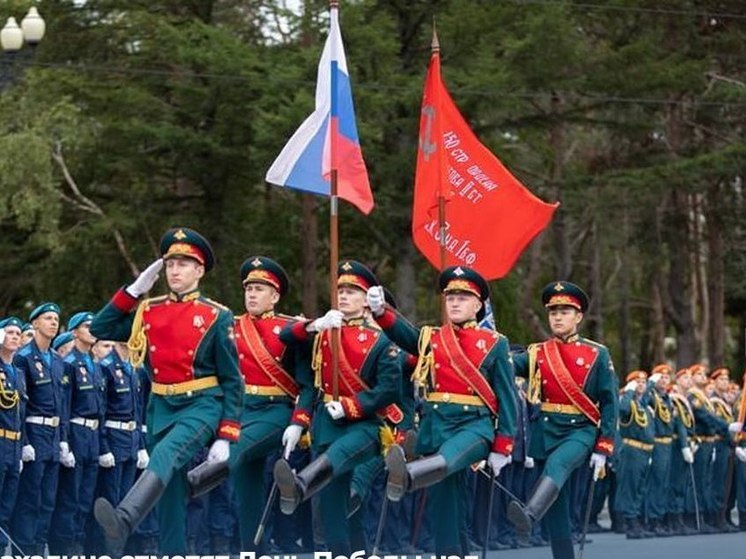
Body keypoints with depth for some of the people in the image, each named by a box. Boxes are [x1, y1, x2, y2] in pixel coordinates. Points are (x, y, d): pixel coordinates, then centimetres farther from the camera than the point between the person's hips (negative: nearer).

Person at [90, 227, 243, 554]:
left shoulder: (216, 317, -2)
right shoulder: (148, 312, 11)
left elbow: (232, 381, -2)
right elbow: (99, 331, 10)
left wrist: (225, 438, -9)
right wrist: (133, 291, 4)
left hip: (203, 405, -6)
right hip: (161, 408, 6)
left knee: (166, 454, -33)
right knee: (170, 496, 5)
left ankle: (124, 521, -54)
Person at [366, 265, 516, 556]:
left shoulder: (494, 344, 7)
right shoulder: (430, 339, 16)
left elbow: (506, 399, 5)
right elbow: (400, 332, -3)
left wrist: (501, 449, -1)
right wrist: (380, 310, -25)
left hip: (475, 425, -5)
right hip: (436, 426, 5)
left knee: (448, 458, -38)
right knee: (444, 509, 2)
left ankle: (406, 477, -68)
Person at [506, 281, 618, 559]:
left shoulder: (596, 354, 0)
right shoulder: (537, 354, 8)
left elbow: (610, 403, -1)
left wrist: (602, 450, -6)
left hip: (581, 430, -4)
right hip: (546, 432, 4)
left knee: (557, 463, -35)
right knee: (556, 509, 4)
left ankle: (528, 516, -56)